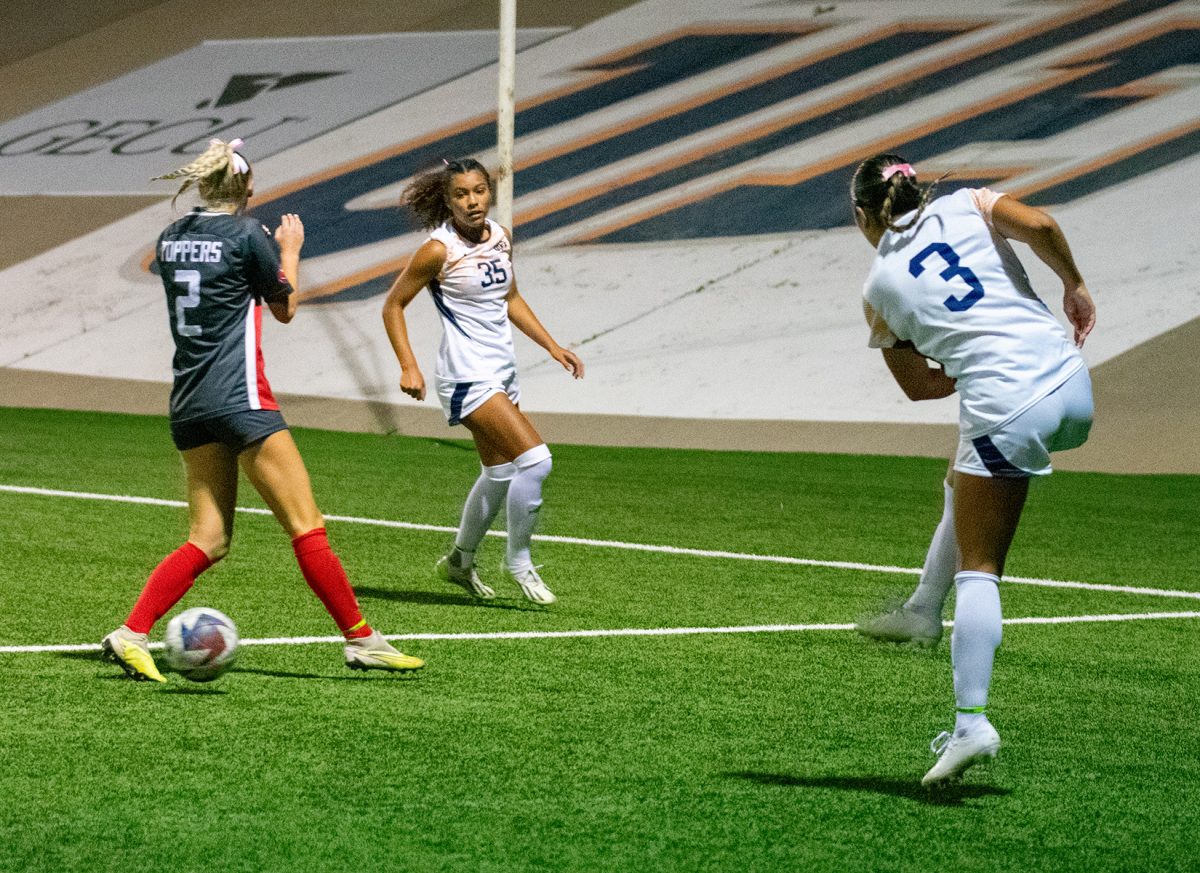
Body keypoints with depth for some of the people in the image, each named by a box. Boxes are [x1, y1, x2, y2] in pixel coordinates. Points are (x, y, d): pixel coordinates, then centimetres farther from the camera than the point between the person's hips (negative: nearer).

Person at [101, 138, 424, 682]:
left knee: (208, 539, 8)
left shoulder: (171, 238, 11)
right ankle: (361, 640, 3)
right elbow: (285, 308, 5)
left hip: (189, 403, 7)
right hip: (239, 399, -7)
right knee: (306, 526, -1)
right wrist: (290, 250, 21)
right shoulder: (247, 234, -8)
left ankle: (131, 633, -5)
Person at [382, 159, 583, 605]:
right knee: (535, 459, -17)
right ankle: (518, 560, -1)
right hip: (467, 376, -8)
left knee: (500, 474, 16)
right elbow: (393, 305, -6)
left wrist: (552, 346, 15)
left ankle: (460, 560, 36)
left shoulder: (501, 237, 6)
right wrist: (408, 366, -15)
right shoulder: (439, 249, -14)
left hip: (502, 373, 8)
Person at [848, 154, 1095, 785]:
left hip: (1004, 408, -4)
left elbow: (919, 384, 19)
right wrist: (1074, 287, 10)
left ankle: (972, 723, -11)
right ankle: (924, 610, 32)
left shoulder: (879, 288, 12)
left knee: (977, 569, 0)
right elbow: (1040, 225, -3)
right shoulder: (966, 206, 15)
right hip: (1070, 384, 5)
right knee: (963, 483, 31)